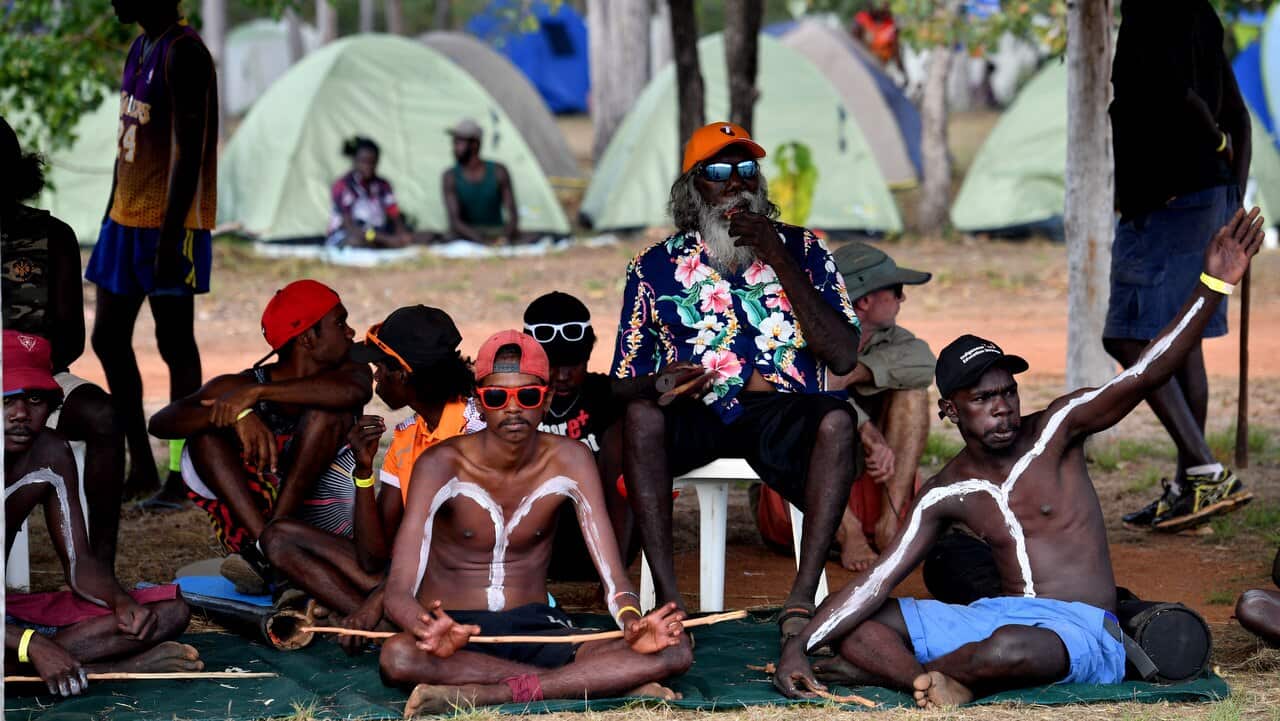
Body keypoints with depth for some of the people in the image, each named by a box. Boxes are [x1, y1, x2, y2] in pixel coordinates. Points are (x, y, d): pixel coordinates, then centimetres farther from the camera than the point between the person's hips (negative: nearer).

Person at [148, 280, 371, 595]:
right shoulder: (241, 385, -1)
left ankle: (273, 534, -30)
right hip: (250, 521, 1)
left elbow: (355, 391, -27)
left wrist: (257, 393, -31)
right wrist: (239, 413, -35)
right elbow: (161, 423, -17)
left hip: (323, 521, 0)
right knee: (205, 430, -18)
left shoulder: (348, 370, 1)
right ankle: (268, 545, -35)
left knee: (328, 408, -17)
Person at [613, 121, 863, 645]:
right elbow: (626, 381, 9)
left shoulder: (802, 250, 11)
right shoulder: (656, 266, 12)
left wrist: (780, 261, -6)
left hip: (784, 416, 0)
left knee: (837, 419, -33)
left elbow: (844, 359, -2)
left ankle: (801, 601, -36)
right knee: (640, 414, -33)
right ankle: (667, 597, -33)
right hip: (693, 420, 0)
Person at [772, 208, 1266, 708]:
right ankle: (934, 680, -34)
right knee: (854, 626, -8)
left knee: (1008, 648, -41)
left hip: (1082, 629, -5)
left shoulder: (1055, 430, -1)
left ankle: (886, 668, -16)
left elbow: (1142, 377, -13)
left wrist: (1213, 287, -26)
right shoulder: (946, 494, 7)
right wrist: (798, 647, -9)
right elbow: (877, 582, 3)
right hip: (995, 616, 5)